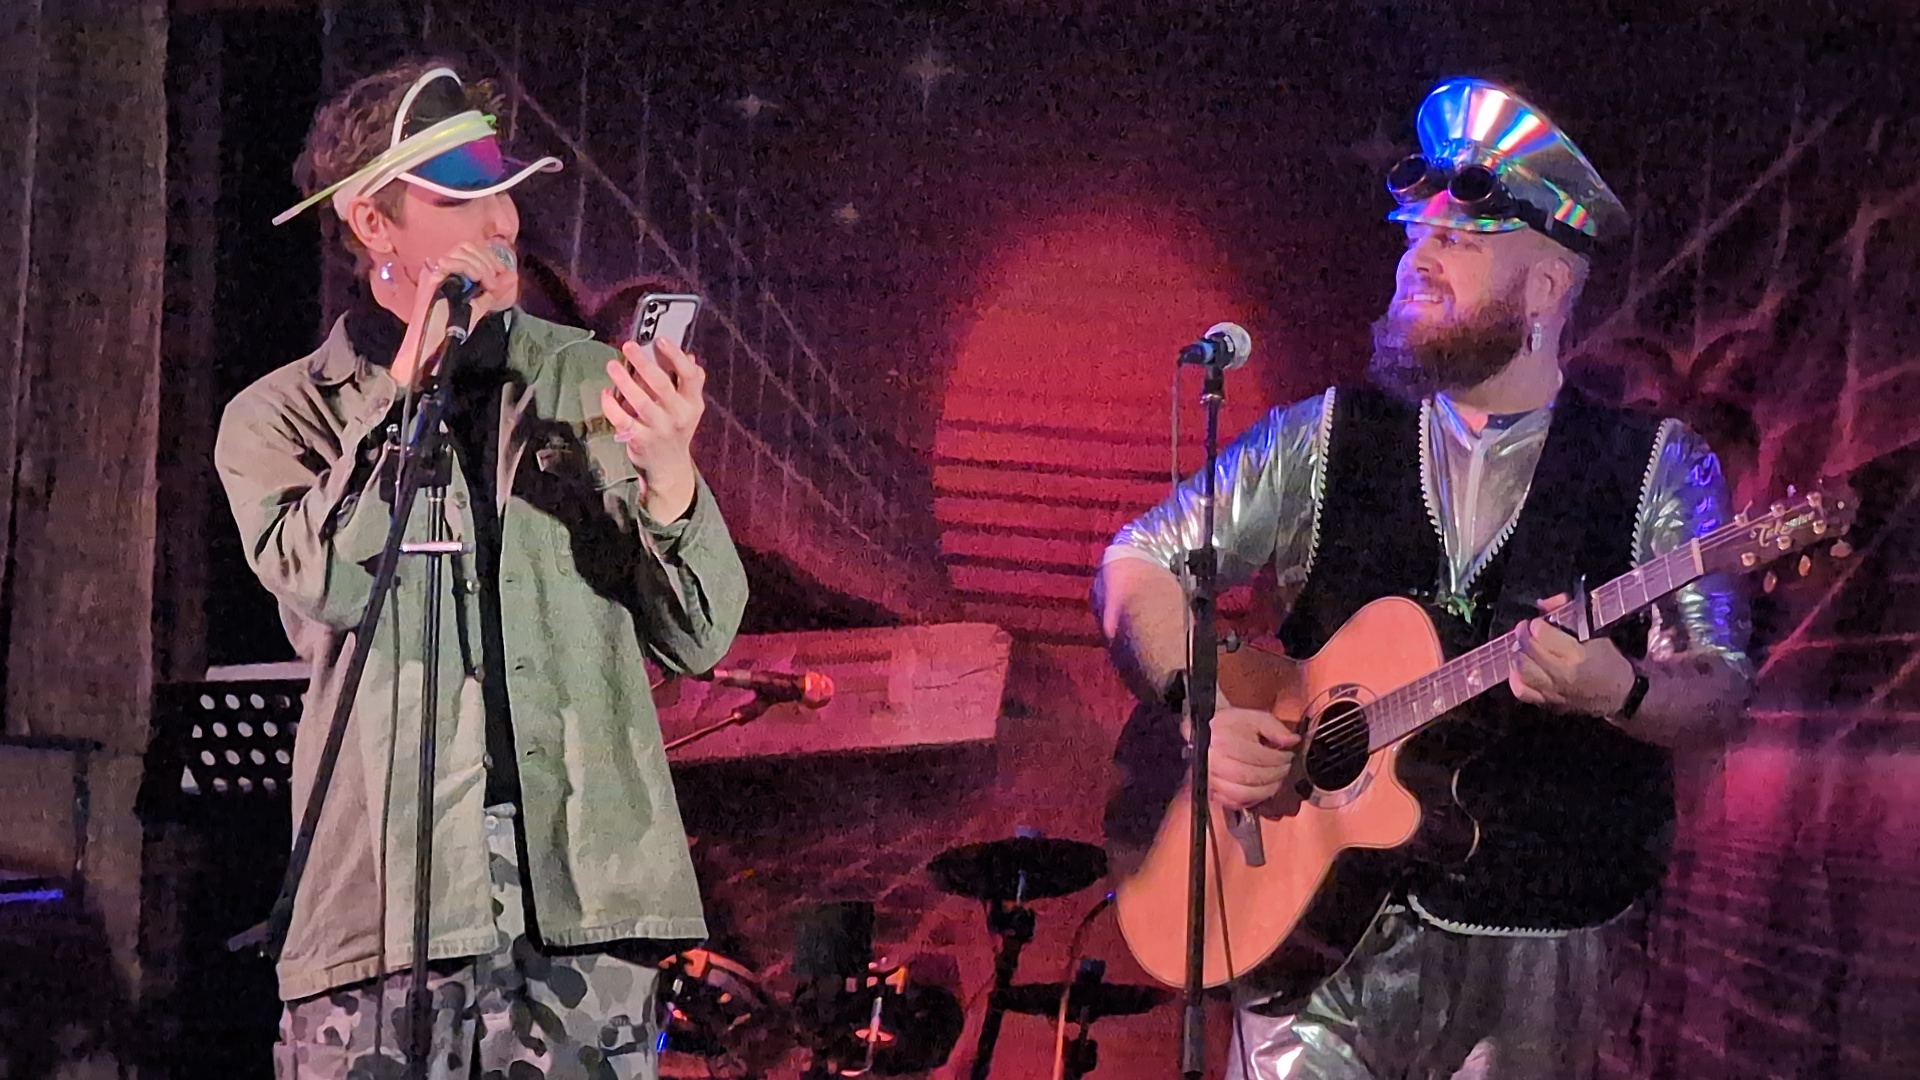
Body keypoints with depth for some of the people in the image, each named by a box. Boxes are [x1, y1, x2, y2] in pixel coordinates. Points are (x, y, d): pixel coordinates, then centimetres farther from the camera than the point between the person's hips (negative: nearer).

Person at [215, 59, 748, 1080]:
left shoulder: (590, 382, 12)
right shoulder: (276, 418, 9)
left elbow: (699, 638, 5)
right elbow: (323, 581, -12)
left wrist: (667, 473, -14)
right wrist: (408, 377, -7)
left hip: (584, 888, 1)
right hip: (382, 906, -1)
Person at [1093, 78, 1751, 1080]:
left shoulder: (1658, 470, 1)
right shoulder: (1325, 440, 6)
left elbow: (1716, 696, -4)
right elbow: (1138, 562, 9)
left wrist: (1618, 691, -26)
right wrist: (1199, 706, -8)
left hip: (1531, 942, -1)